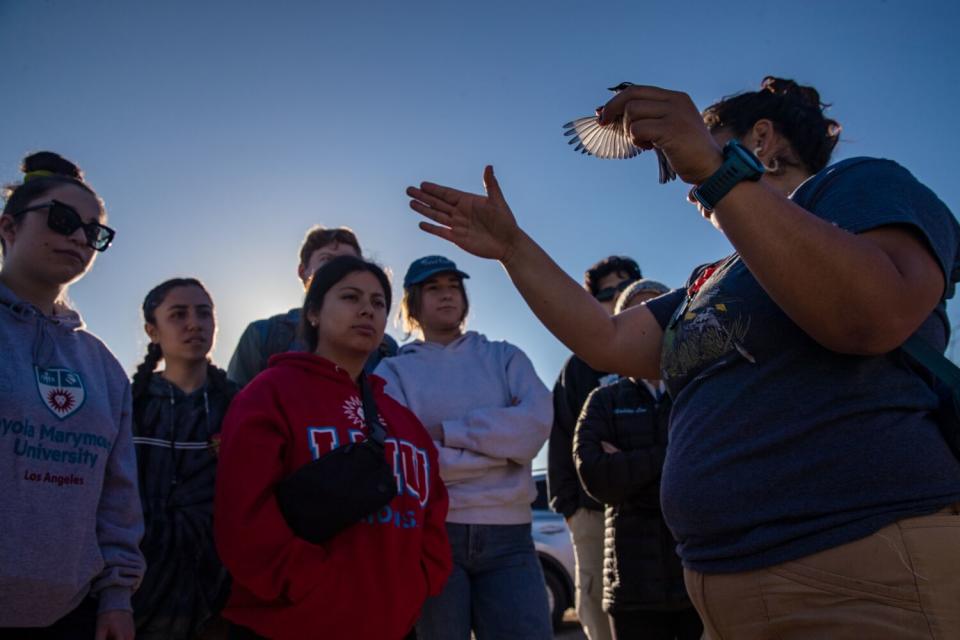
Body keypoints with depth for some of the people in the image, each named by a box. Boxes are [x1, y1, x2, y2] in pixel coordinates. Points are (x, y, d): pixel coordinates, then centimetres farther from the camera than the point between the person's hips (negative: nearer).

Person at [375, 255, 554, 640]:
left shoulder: (505, 357, 13)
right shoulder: (394, 371, 8)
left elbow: (536, 423, -6)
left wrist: (444, 432, -8)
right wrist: (502, 447, -6)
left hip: (508, 535, 1)